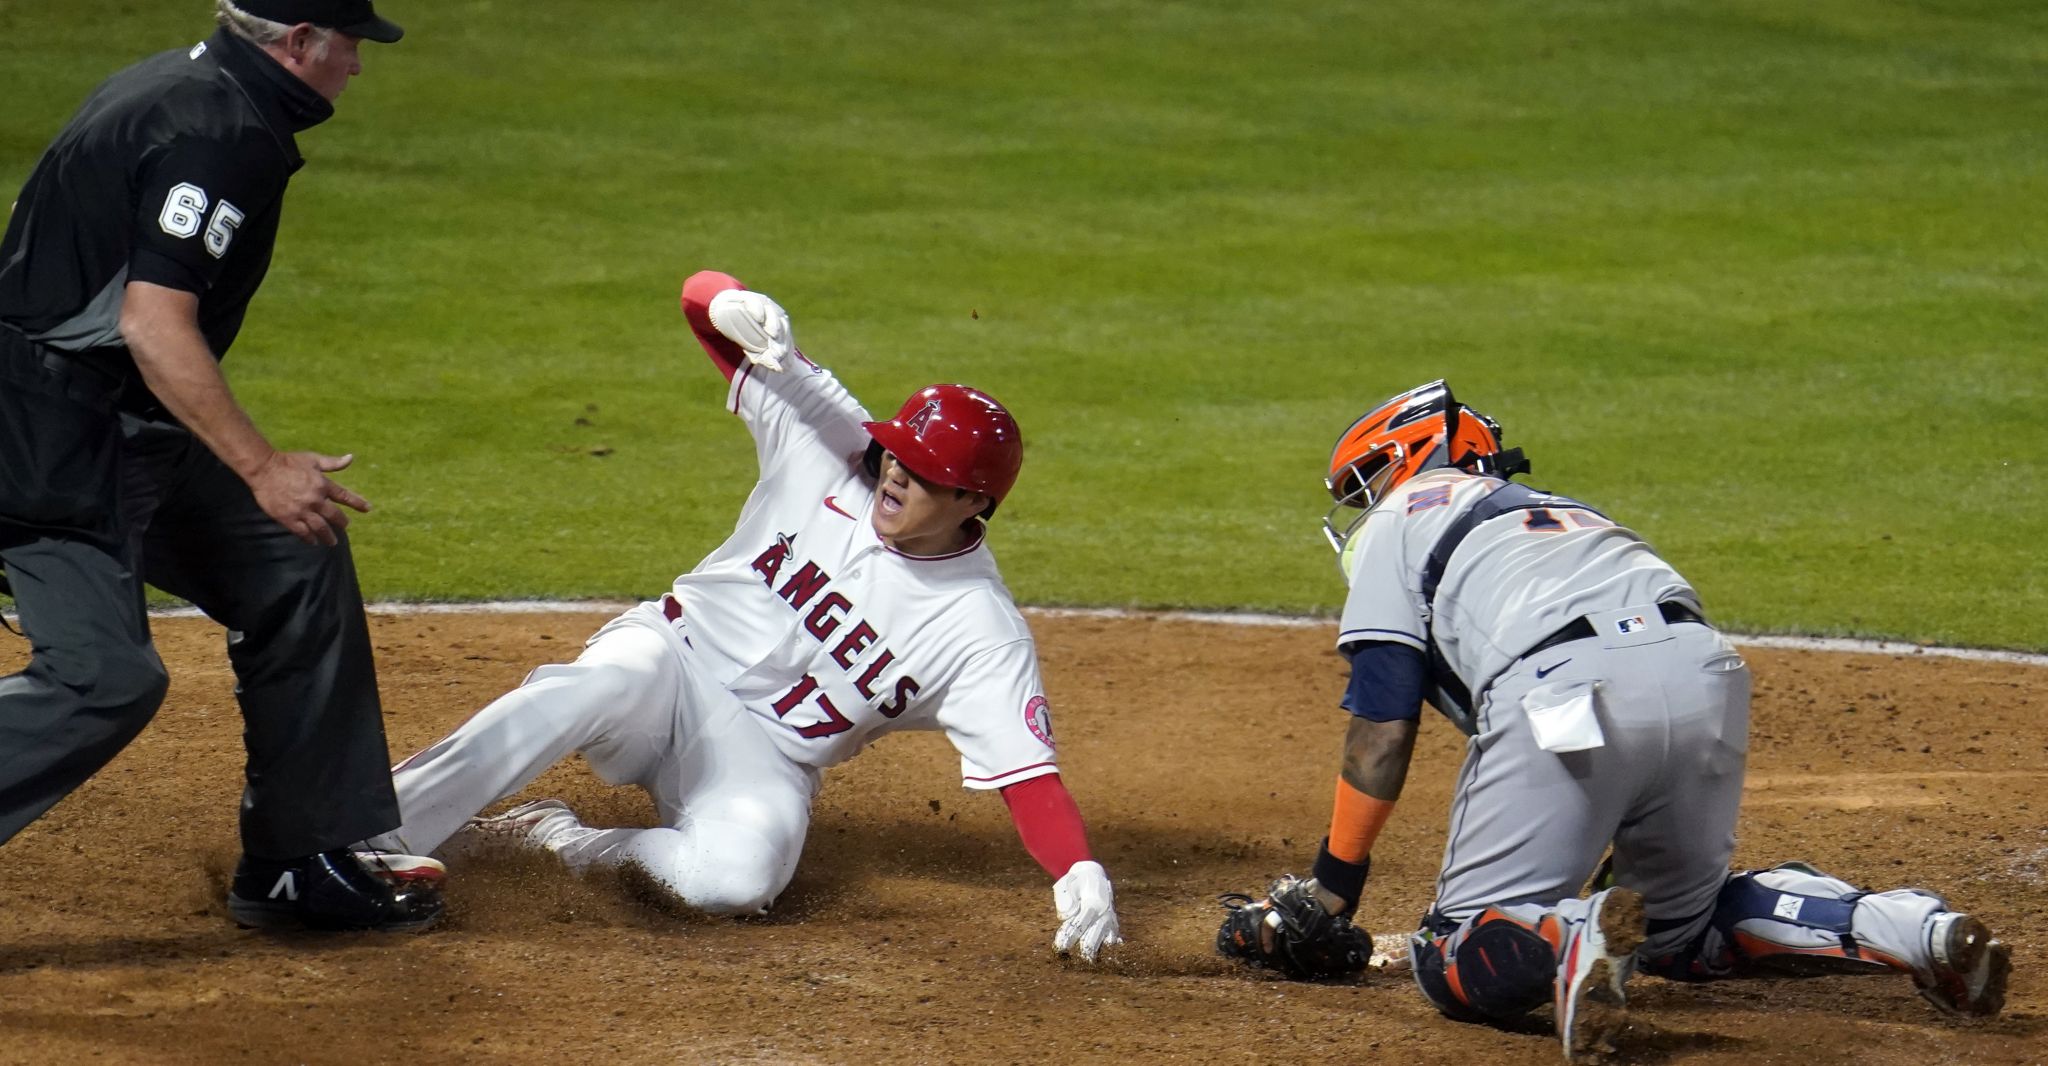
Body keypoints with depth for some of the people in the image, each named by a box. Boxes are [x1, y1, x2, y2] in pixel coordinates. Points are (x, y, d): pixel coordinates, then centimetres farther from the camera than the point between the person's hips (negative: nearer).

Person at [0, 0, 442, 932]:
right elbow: (154, 323, -26)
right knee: (102, 679, -18)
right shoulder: (222, 134, -18)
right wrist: (261, 467, -25)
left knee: (297, 568, 12)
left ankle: (296, 866, 17)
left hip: (130, 434, 11)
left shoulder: (182, 84, 14)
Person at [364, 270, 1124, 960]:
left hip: (765, 755, -1)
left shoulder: (982, 631, -11)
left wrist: (1078, 873, -37)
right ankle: (376, 835, -41)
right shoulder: (830, 446, -5)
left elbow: (1028, 773, -17)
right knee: (610, 684, -37)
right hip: (673, 661, 1)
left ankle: (573, 842, -11)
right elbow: (701, 295, -4)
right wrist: (735, 309, -30)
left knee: (736, 878, -36)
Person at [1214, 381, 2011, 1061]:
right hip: (1707, 675, 6)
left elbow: (1382, 728, 11)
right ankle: (1907, 928, 5)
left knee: (1458, 959, 2)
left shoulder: (1400, 520, 23)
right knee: (1684, 925, 27)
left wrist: (1330, 896, 15)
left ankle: (1569, 944, -32)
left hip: (1560, 688, -6)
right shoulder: (1564, 509, 41)